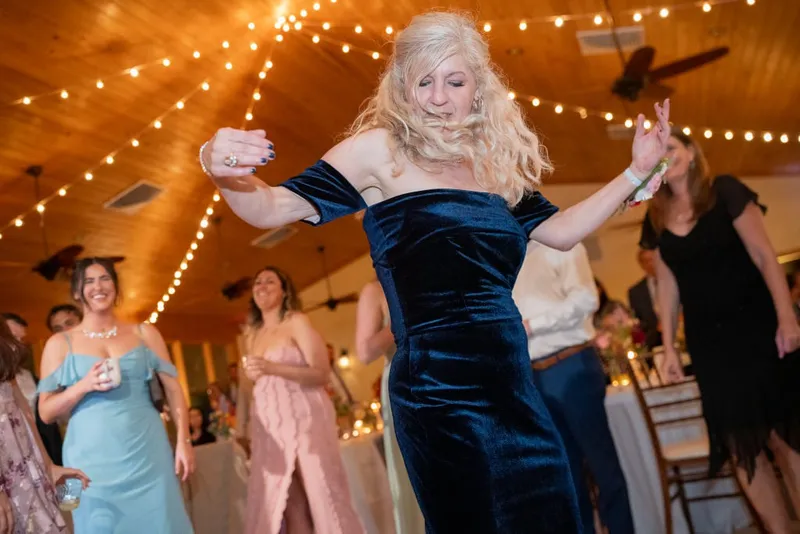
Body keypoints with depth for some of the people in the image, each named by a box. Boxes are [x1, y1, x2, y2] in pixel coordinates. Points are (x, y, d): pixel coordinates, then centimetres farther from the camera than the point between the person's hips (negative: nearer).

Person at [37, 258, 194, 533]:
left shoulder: (144, 333, 7)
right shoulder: (60, 343, 4)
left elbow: (173, 389, 6)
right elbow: (46, 412, 2)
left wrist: (184, 441, -2)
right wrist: (83, 386, -14)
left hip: (148, 452, 1)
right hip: (94, 459, -1)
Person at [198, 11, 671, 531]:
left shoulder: (494, 162, 12)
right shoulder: (382, 149, -3)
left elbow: (561, 230, 21)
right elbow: (273, 209, -8)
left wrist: (636, 172, 17)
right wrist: (226, 174, -28)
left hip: (512, 383, 6)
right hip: (441, 387, -6)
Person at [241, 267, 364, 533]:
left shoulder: (297, 322, -1)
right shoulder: (253, 336, 17)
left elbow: (321, 374, -10)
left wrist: (273, 368, -20)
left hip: (304, 419, -5)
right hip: (271, 427, 5)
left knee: (322, 497, -6)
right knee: (291, 508, 1)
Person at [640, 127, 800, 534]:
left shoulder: (724, 192, -5)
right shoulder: (656, 219, 7)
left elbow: (764, 256, -9)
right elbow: (668, 284, 9)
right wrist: (668, 346, 7)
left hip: (755, 326, -4)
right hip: (708, 340, 4)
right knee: (738, 443, 6)